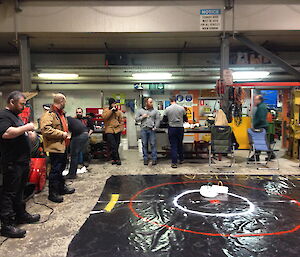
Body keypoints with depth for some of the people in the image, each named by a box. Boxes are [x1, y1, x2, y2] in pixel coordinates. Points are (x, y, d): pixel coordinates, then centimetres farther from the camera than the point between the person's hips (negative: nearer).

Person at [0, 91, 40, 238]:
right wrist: (26, 127, -21)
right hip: (12, 163, -10)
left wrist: (29, 134, 7)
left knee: (20, 190, 20)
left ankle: (21, 215, 34)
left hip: (23, 161, 10)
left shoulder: (15, 116, 19)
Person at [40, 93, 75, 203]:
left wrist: (66, 134, 15)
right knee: (55, 170, -2)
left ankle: (62, 187, 34)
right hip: (55, 147, -10)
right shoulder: (49, 114, -17)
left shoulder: (61, 113, 16)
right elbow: (46, 130, -28)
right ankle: (53, 193, 9)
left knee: (61, 168, 20)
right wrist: (61, 134, -22)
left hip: (62, 146, 10)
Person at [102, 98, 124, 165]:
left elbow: (121, 121, 16)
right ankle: (117, 159, -2)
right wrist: (111, 110, -12)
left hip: (117, 130, 3)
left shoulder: (118, 111, 13)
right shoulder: (106, 110, 7)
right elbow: (104, 117, -14)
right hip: (109, 131, -3)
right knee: (113, 146, -11)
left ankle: (114, 159, 17)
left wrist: (120, 128, 2)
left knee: (116, 146, 5)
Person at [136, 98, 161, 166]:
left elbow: (158, 120, 3)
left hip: (151, 130, -1)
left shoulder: (155, 111, 7)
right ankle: (145, 159, 14)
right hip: (143, 130, 1)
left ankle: (154, 159, 6)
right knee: (144, 145, 5)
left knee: (153, 144, -2)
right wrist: (142, 117, -7)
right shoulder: (140, 111, 10)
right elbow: (136, 119, 8)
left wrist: (155, 127, -7)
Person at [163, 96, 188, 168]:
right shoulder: (182, 108, -2)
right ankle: (181, 159, 30)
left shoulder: (167, 109, -6)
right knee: (180, 144, 18)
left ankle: (174, 163, 3)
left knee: (173, 146, 3)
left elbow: (164, 120, 2)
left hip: (171, 129, -2)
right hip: (180, 128, 2)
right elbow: (186, 119, 7)